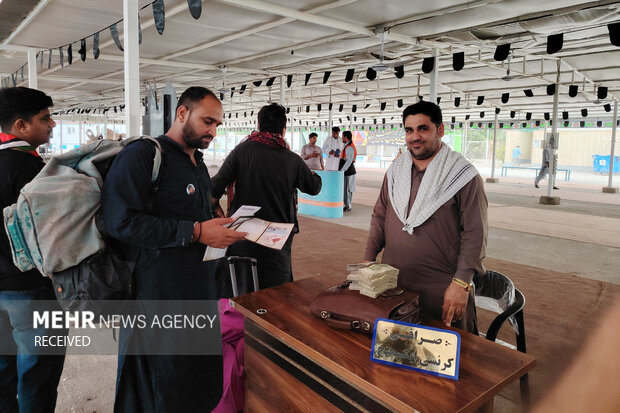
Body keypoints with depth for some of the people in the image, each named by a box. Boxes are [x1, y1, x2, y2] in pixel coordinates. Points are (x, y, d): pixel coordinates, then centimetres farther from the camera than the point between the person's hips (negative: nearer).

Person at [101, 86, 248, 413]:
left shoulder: (198, 164, 18)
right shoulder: (142, 155, -11)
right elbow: (120, 221, -23)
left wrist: (222, 228, 8)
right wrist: (195, 232, -23)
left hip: (200, 288, 8)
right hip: (159, 292, -8)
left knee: (202, 381, 18)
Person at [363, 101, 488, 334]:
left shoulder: (464, 177, -8)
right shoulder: (395, 172, 8)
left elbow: (475, 234, -11)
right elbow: (380, 217, 14)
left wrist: (461, 283, -17)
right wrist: (368, 260, 7)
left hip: (443, 293, -4)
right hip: (392, 283, 5)